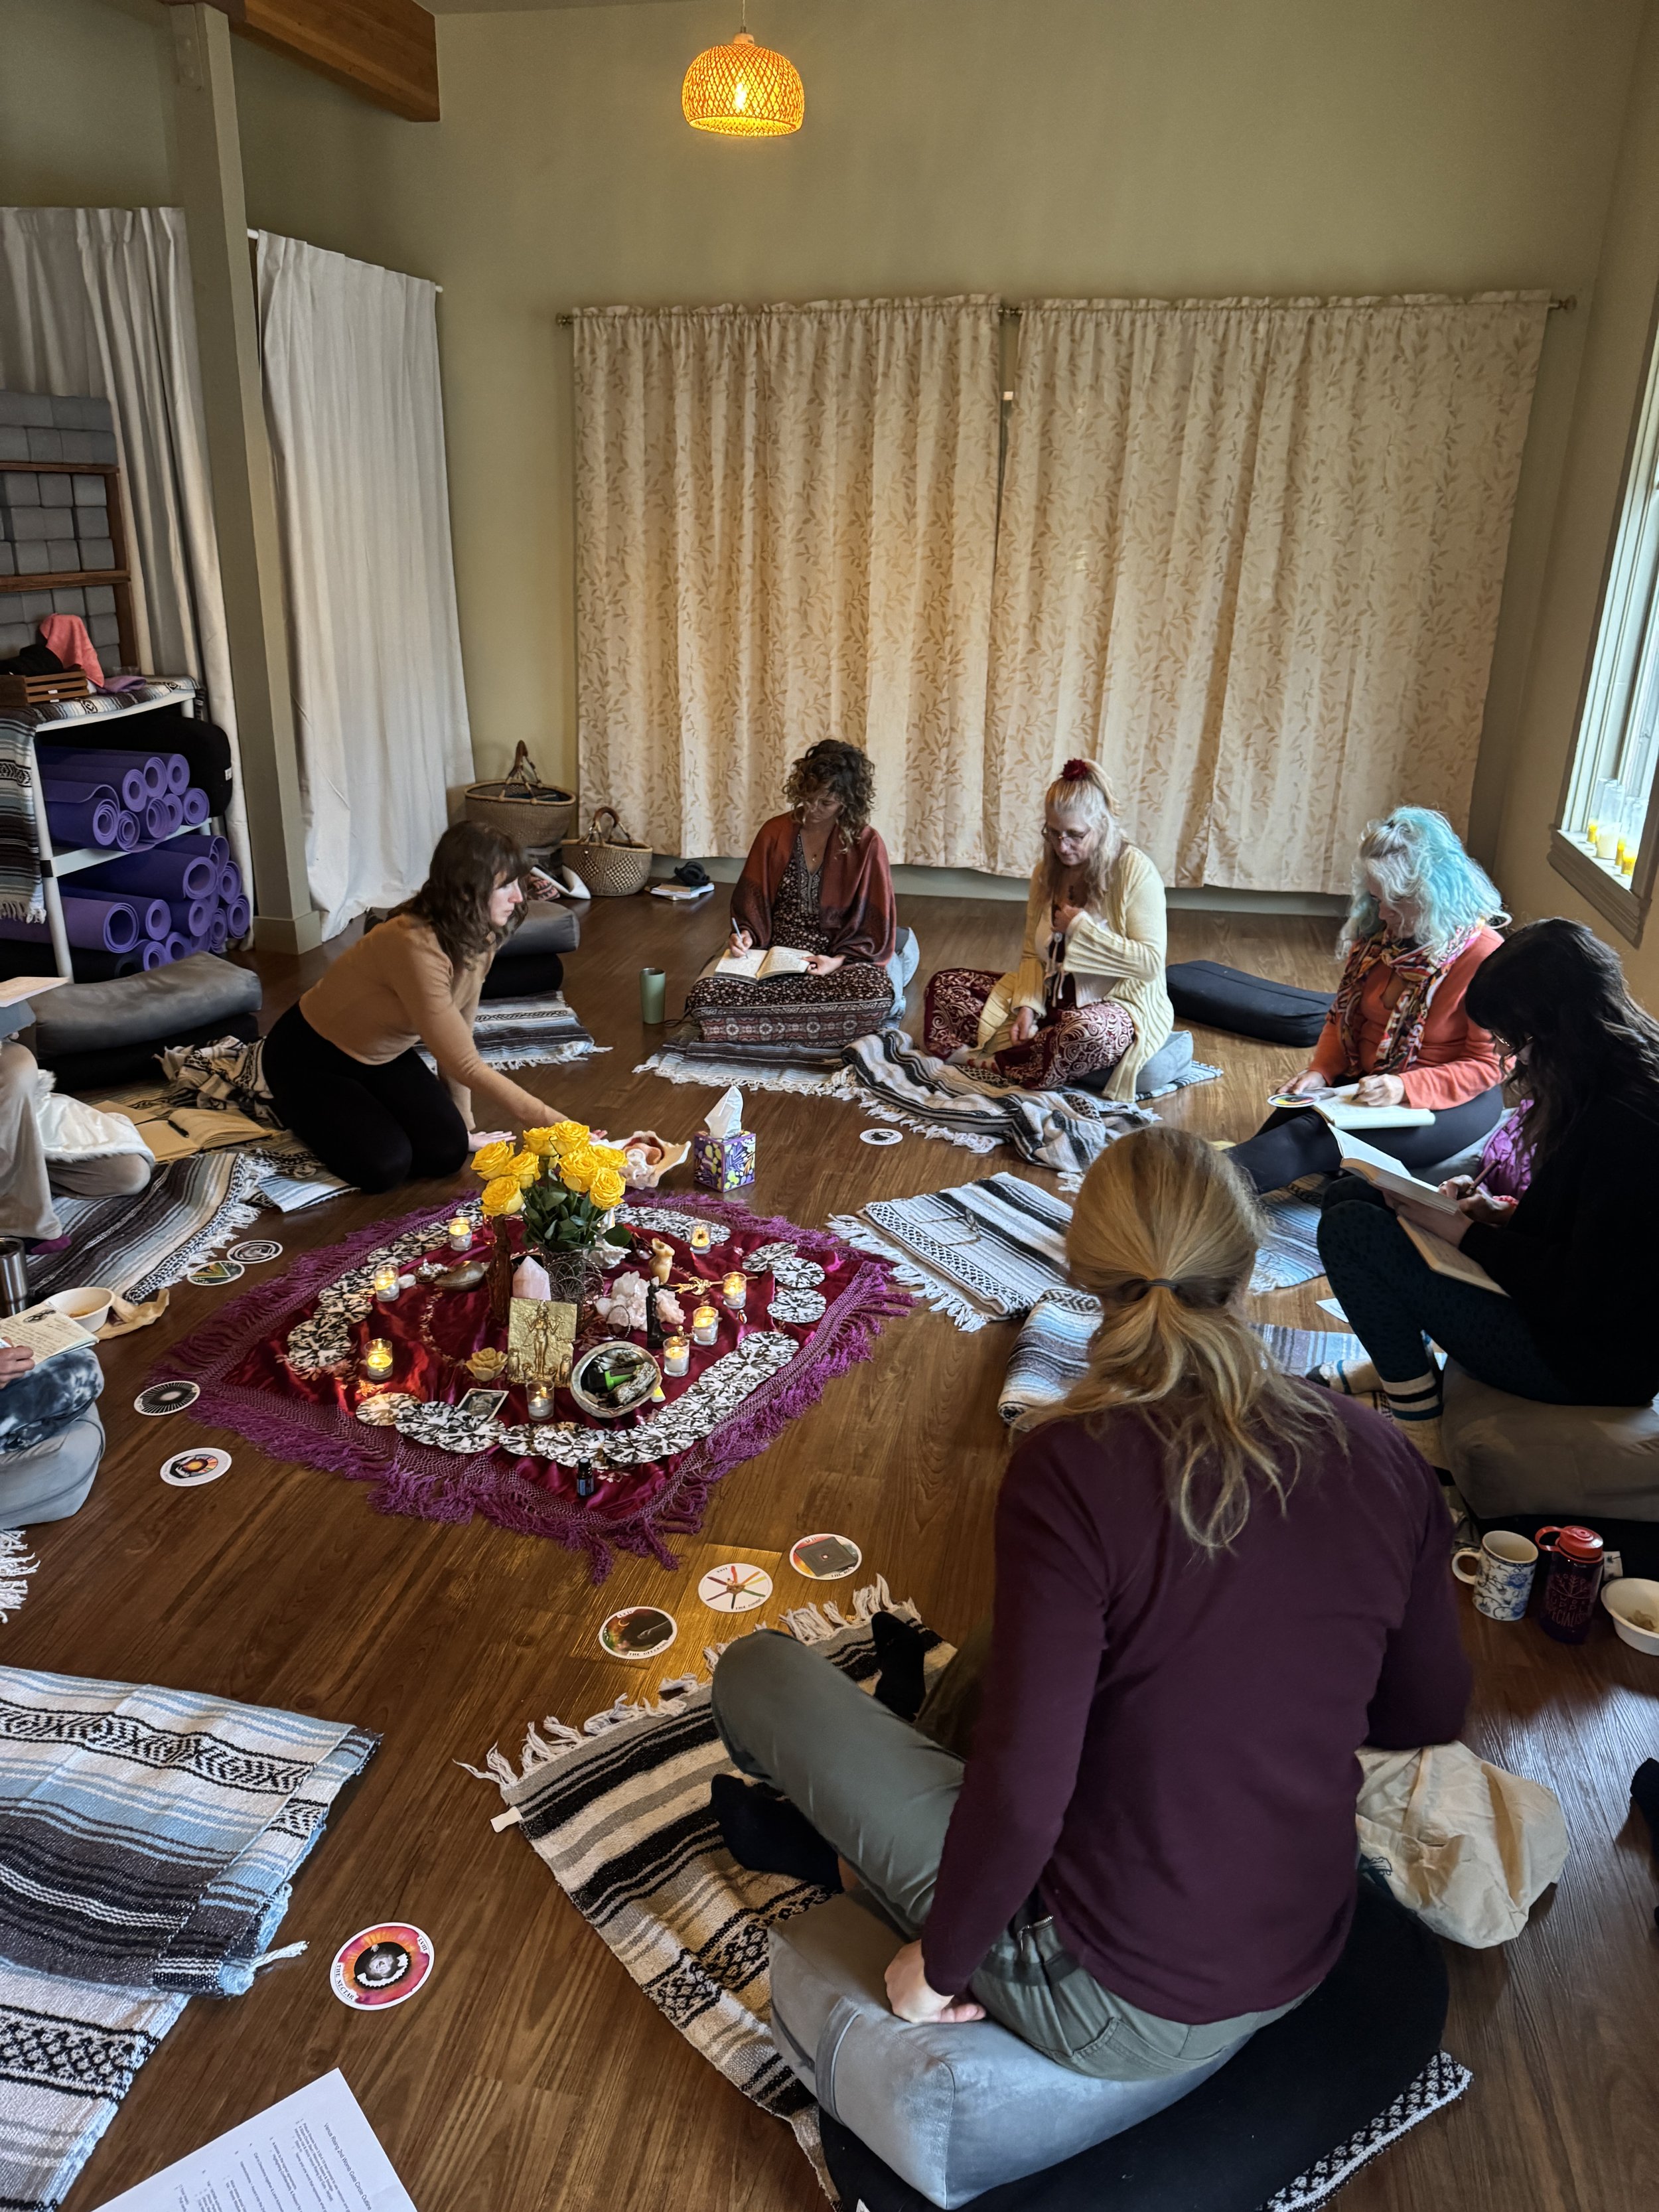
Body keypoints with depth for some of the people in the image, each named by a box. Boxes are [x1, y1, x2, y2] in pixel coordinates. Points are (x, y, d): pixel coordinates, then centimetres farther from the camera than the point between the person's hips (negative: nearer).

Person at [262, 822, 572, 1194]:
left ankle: (359, 1104, 17)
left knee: (447, 1152, -10)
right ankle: (296, 1106, 7)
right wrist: (551, 1122, -35)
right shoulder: (416, 946, -37)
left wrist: (463, 1121, -3)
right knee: (385, 1166, -22)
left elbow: (458, 1035, -3)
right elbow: (465, 1066, -36)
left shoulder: (476, 938, -11)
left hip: (382, 1055, 7)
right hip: (310, 1058, -7)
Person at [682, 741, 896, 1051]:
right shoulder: (775, 833, 4)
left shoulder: (867, 845, -4)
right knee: (704, 996, -27)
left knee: (878, 999, -38)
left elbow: (874, 924, -1)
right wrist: (746, 935, -9)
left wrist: (839, 960, -16)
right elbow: (751, 899, 11)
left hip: (842, 958, -1)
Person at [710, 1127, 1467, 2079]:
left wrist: (939, 1963, -7)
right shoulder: (1383, 1458, -10)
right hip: (1300, 1966, 6)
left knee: (759, 1669, 5)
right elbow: (1427, 1719, 3)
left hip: (1114, 2003, -6)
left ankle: (845, 1836, 33)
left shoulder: (1073, 1468, -25)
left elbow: (1022, 1792, -25)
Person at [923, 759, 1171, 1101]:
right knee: (945, 984, -5)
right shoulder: (1047, 872, 5)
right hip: (1053, 997, 6)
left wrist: (1082, 928, -19)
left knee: (1086, 1031, -43)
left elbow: (1151, 963, -18)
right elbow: (1032, 954, 6)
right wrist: (1027, 1007, -12)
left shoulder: (1135, 871, -14)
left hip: (1119, 1006, -6)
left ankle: (992, 1061, -22)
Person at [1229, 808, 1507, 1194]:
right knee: (1293, 1114, -27)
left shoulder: (1484, 957, -16)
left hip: (1454, 1103, -6)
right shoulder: (1376, 935, 3)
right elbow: (1342, 1018, 13)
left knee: (1314, 1137, -30)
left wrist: (1405, 1088, -26)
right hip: (1366, 1085, 6)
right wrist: (1319, 1072, -6)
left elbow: (1488, 1065, -14)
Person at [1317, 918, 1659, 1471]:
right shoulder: (1614, 1088, 1)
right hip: (1559, 1298, 10)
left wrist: (1463, 1231, -18)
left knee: (1349, 1230, -19)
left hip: (1590, 1361, -10)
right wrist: (1504, 1213, -1)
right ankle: (1401, 1363, 19)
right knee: (1350, 1195, 8)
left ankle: (1422, 1444, -5)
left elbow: (1584, 1293, -26)